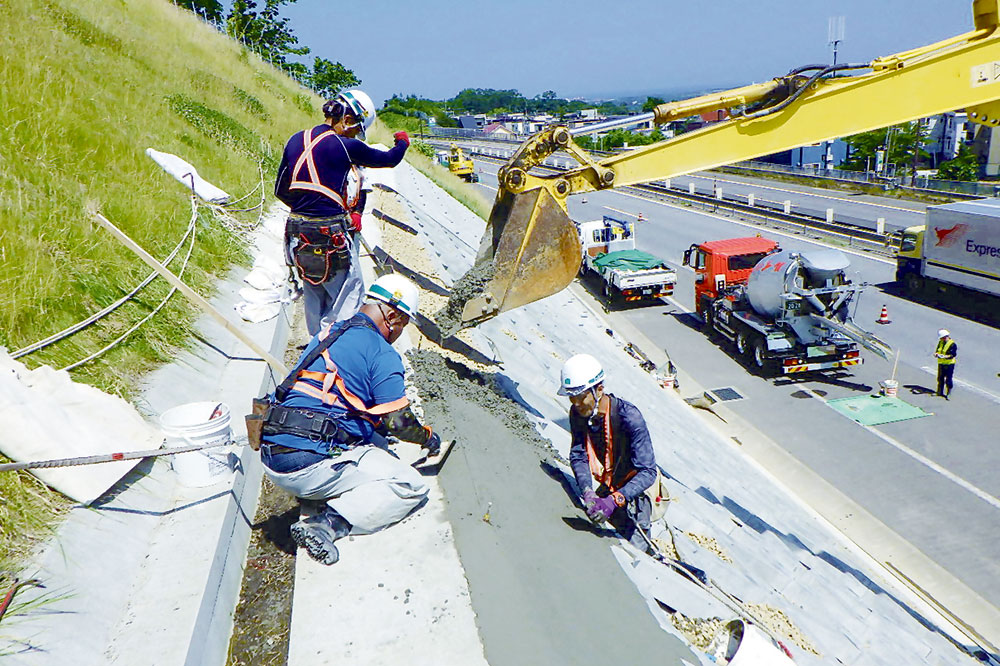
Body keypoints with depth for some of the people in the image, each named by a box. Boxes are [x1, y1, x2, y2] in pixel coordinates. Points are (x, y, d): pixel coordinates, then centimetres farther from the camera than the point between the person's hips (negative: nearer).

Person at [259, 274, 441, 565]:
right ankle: (328, 523, -16)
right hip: (311, 466, -9)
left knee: (375, 442, 26)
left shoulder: (326, 335, 19)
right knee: (411, 487, 0)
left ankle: (314, 505, 6)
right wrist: (428, 437, 16)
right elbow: (398, 421, -6)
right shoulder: (381, 353, -6)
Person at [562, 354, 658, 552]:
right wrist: (587, 491, -28)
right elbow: (578, 456, -9)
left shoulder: (628, 416, -31)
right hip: (608, 487, 6)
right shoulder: (577, 413, -13)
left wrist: (615, 500, -45)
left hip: (635, 490, -6)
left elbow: (647, 472, -33)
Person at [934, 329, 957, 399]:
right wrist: (936, 354, -10)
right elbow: (937, 350, 12)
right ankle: (940, 392, 29)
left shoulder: (953, 344, -13)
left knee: (948, 380, -6)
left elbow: (953, 354, -19)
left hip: (949, 364, -7)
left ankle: (948, 394, 2)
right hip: (941, 364, 7)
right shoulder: (940, 342, 8)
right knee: (940, 378, 15)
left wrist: (945, 356, -32)